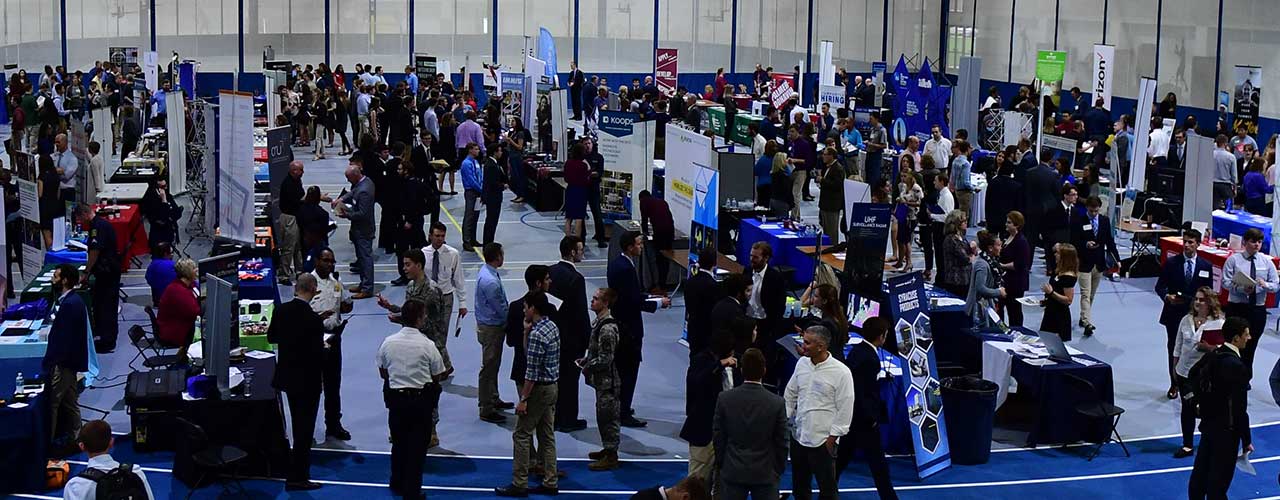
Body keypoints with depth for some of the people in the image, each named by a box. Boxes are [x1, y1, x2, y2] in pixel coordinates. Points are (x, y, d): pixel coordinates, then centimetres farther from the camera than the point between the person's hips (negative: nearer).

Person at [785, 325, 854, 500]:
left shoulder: (841, 372, -14)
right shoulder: (802, 363, 2)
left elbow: (844, 410, -11)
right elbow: (790, 395, 13)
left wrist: (832, 439, -11)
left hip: (823, 441, -6)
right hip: (798, 437, 6)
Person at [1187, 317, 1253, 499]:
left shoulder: (1214, 355, 1)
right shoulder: (1236, 366, -25)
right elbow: (1240, 409, -21)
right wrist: (1246, 440, -13)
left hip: (1209, 423, 8)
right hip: (1226, 430, -8)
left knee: (1201, 471, 19)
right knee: (1219, 479, 2)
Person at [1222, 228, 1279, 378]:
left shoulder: (1267, 261, 5)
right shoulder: (1234, 259, -3)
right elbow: (1225, 282, -8)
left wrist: (1265, 285, -18)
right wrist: (1241, 288, -24)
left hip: (1258, 309, 3)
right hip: (1236, 308, -3)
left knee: (1251, 346, 12)